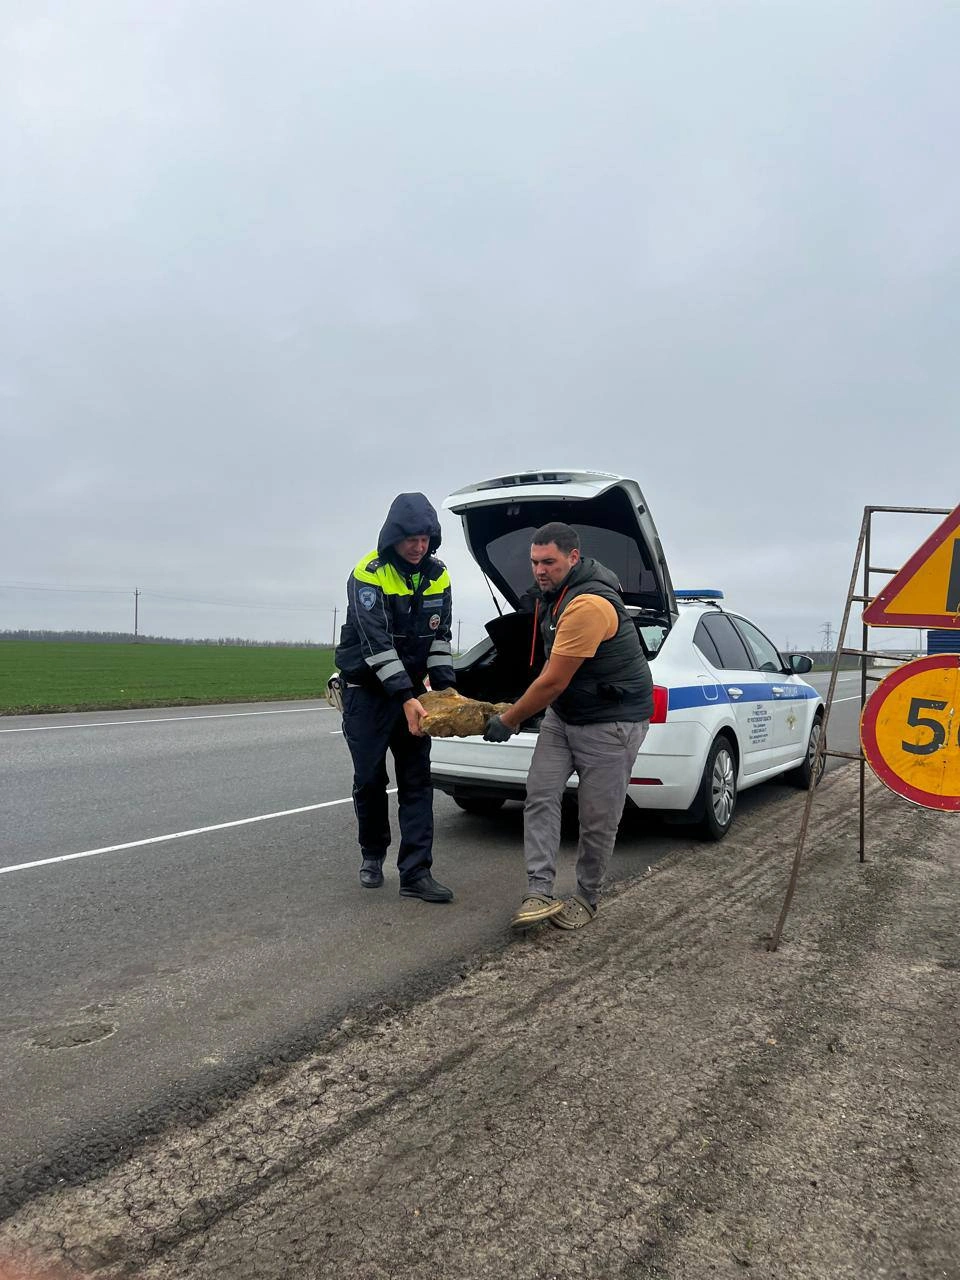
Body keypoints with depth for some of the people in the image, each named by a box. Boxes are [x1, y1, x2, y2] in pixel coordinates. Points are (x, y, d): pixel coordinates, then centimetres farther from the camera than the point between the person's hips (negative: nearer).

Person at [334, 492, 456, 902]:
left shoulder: (438, 576, 0)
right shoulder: (369, 574, -18)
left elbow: (440, 636, 4)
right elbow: (376, 643, -25)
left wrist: (445, 685, -9)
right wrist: (406, 698, -32)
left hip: (410, 688, 5)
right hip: (366, 690, -4)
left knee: (417, 781, 0)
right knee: (370, 779, 5)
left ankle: (416, 873, 4)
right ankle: (372, 854, 28)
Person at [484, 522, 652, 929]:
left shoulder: (589, 605, -28)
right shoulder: (555, 593, 4)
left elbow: (552, 682, -24)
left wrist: (508, 721, -12)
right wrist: (517, 714, 14)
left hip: (611, 721, -8)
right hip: (563, 713, 9)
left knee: (597, 819, 1)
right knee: (540, 795, -4)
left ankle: (586, 899, 20)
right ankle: (540, 892, -1)